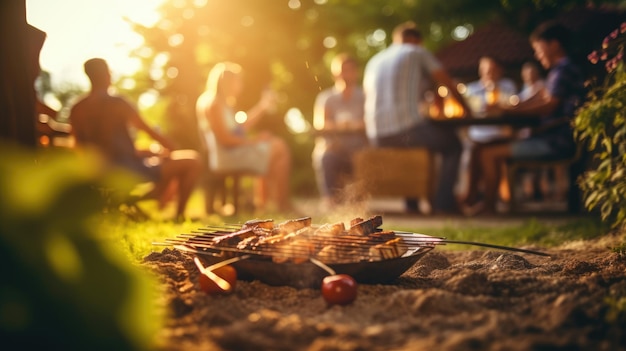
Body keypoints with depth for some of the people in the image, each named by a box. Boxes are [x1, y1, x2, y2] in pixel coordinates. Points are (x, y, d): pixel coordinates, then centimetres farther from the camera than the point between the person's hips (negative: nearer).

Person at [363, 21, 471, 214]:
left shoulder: (373, 61, 21)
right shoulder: (419, 53, 8)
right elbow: (449, 84, 9)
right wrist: (465, 108, 29)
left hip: (376, 137, 6)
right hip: (408, 129, -6)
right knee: (452, 143, 19)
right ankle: (444, 202, 11)